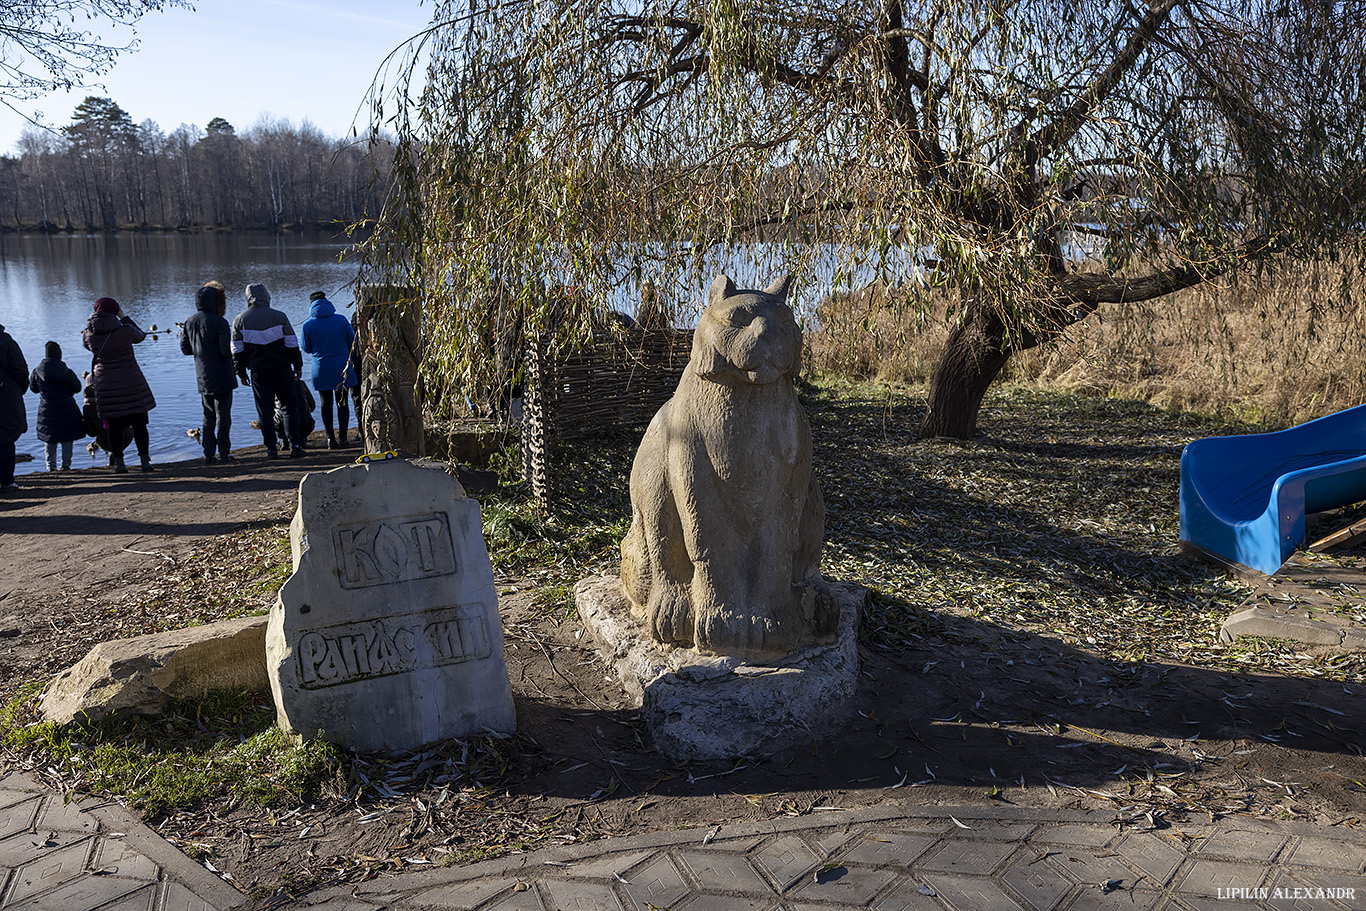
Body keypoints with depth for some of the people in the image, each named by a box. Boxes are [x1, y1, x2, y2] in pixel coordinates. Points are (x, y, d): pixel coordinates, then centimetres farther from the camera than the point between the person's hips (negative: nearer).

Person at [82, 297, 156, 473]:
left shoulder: (89, 335, -5)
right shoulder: (125, 330, -13)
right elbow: (140, 335, 8)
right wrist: (124, 317, 12)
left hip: (105, 385, 2)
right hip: (131, 384, -2)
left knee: (114, 426, 9)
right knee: (139, 424, 6)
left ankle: (119, 463, 10)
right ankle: (145, 461, 5)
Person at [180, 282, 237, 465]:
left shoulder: (189, 322, 6)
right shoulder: (219, 322, -14)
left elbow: (185, 349, 10)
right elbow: (227, 350, -18)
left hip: (203, 379, 6)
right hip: (222, 377, -6)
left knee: (208, 416, 13)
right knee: (223, 415, 3)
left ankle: (209, 454, 11)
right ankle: (224, 452, 5)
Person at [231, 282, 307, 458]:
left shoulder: (240, 320, 2)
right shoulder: (279, 317, -3)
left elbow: (237, 350, 3)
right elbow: (292, 344, -1)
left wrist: (241, 373, 11)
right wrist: (298, 366, 7)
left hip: (258, 372, 1)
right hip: (282, 369, -1)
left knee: (265, 410, 5)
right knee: (290, 405, 9)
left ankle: (271, 449, 4)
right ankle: (295, 446, 4)